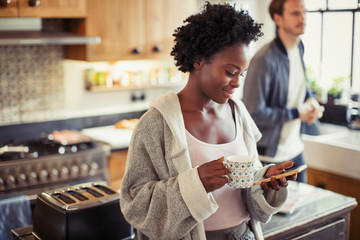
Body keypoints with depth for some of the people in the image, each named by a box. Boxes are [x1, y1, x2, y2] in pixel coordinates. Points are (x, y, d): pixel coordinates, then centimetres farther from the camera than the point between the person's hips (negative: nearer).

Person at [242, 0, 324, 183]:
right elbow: (253, 113, -24)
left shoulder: (299, 47, 4)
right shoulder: (264, 61, -24)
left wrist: (310, 99, 0)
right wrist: (297, 113, -19)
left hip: (295, 149, 8)